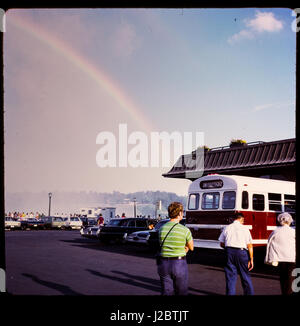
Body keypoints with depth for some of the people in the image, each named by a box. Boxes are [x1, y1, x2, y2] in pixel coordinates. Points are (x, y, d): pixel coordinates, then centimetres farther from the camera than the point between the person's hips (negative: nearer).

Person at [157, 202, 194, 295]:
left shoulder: (161, 229, 0)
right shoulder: (185, 230, -12)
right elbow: (191, 247, 4)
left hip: (164, 264, 4)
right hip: (179, 264, -3)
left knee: (166, 292, 9)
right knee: (181, 292, 11)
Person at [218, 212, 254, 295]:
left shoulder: (227, 228, 7)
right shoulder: (244, 228, -1)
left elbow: (222, 244, 10)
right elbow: (249, 245, -6)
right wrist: (251, 259, -4)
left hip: (229, 252, 2)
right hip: (241, 252, -2)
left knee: (230, 276, 8)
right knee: (245, 276, 10)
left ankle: (230, 293, 10)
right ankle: (249, 293, 17)